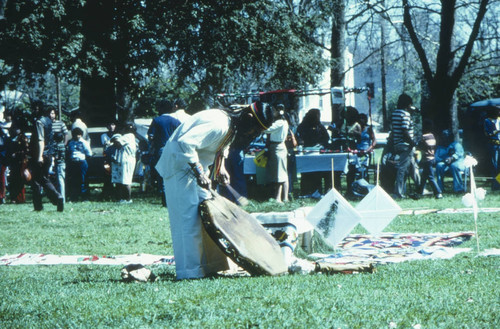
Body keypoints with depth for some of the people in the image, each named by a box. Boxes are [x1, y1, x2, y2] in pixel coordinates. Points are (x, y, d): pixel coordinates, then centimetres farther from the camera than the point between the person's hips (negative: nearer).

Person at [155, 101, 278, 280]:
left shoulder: (231, 126, 4)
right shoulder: (219, 125, -28)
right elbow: (185, 142, -35)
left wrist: (220, 168, 5)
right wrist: (199, 172, -32)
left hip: (194, 167, 11)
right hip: (179, 165, -10)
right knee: (189, 217, -11)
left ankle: (209, 265, 17)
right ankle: (190, 271, -9)